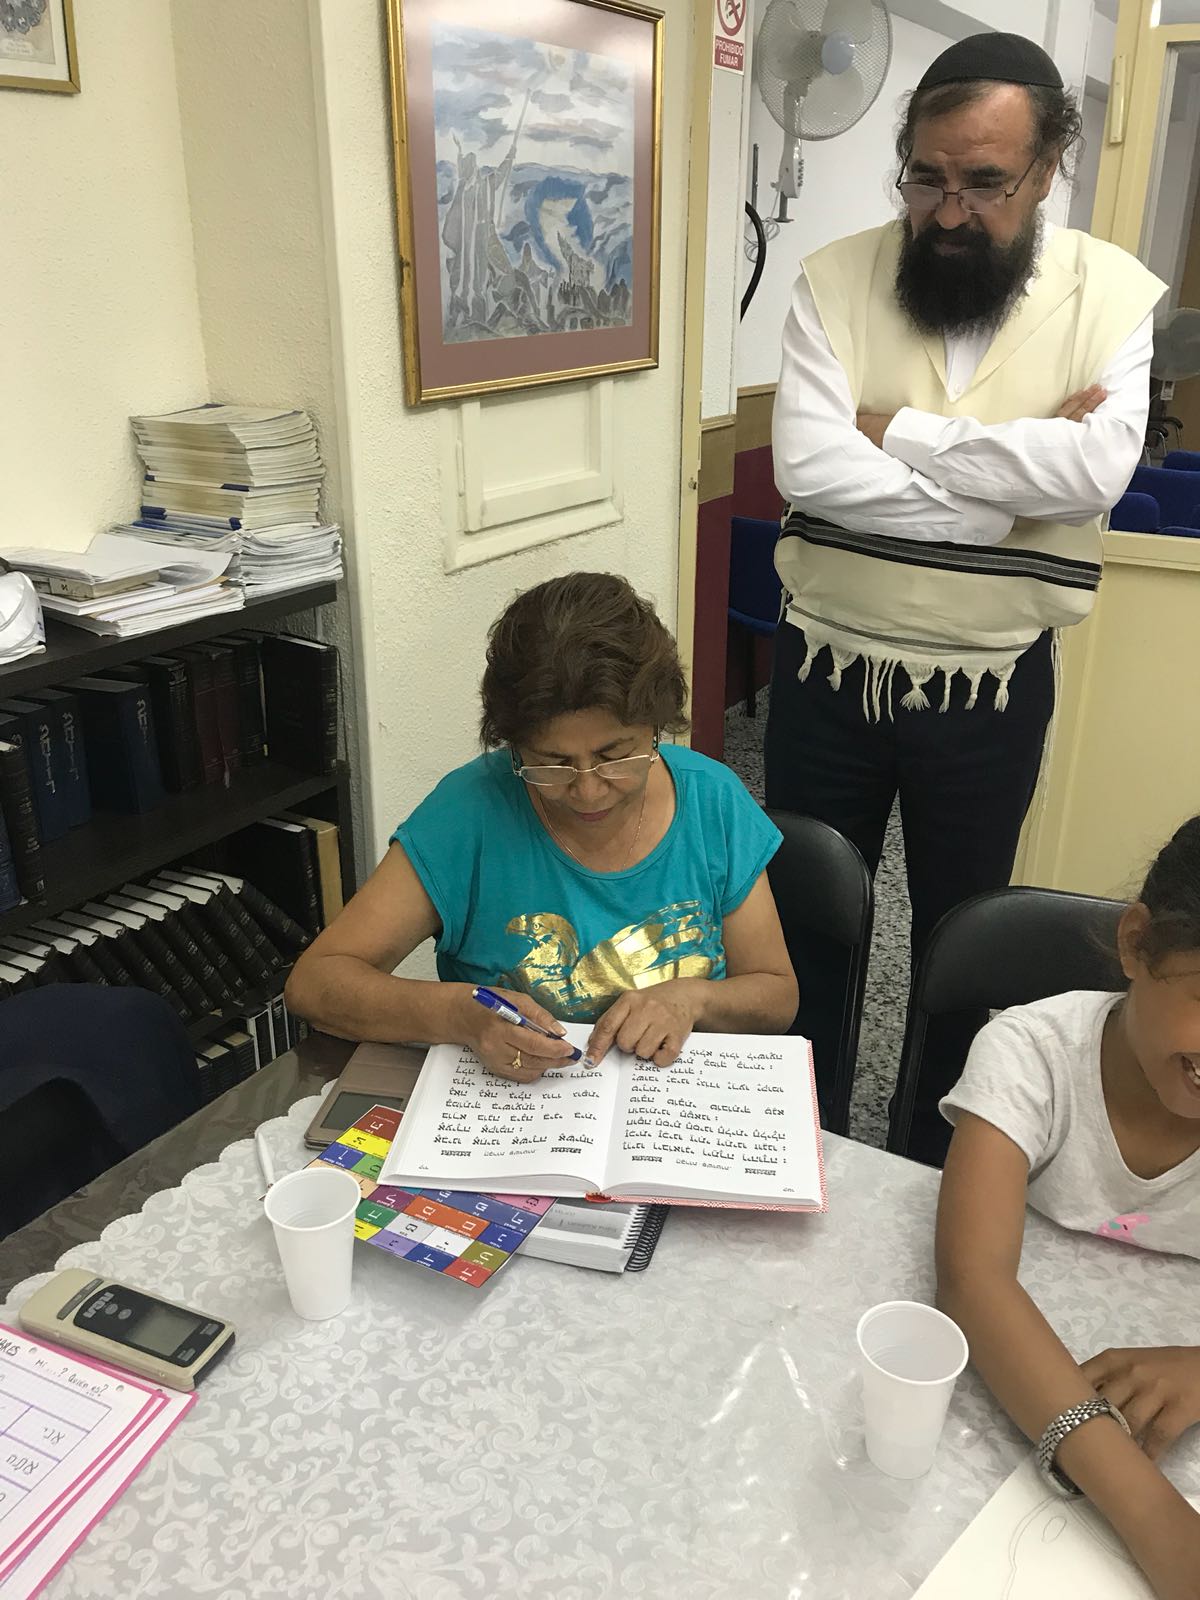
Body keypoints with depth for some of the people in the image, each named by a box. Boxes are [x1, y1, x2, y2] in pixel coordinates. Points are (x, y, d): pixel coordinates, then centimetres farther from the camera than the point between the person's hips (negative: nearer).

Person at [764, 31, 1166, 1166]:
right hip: (828, 667, 1)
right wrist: (1013, 472, -17)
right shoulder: (836, 281, -4)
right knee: (804, 924, 15)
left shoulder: (1110, 295, -3)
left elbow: (1097, 470, -20)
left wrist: (898, 430, -19)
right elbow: (807, 467, -18)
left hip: (991, 686, 0)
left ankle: (939, 1168, 40)